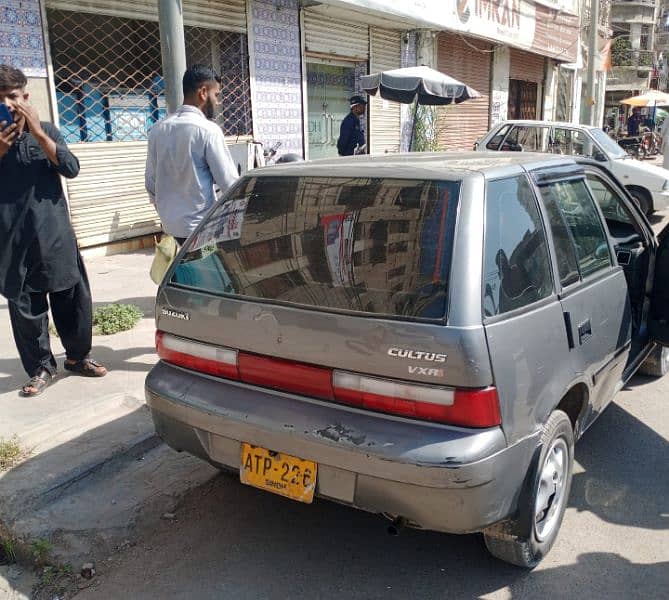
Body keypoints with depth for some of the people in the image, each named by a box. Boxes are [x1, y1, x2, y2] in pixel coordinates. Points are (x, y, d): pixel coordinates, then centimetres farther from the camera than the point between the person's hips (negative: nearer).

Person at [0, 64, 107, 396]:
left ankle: (77, 356, 28)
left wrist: (37, 132, -17)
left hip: (55, 236, 1)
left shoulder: (46, 131, 5)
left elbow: (71, 168, -10)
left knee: (73, 300, 8)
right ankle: (40, 368, 21)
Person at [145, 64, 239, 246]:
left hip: (171, 224, 7)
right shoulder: (208, 130, -15)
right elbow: (229, 182, -15)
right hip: (201, 226, -7)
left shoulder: (158, 129, 3)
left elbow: (150, 181, 9)